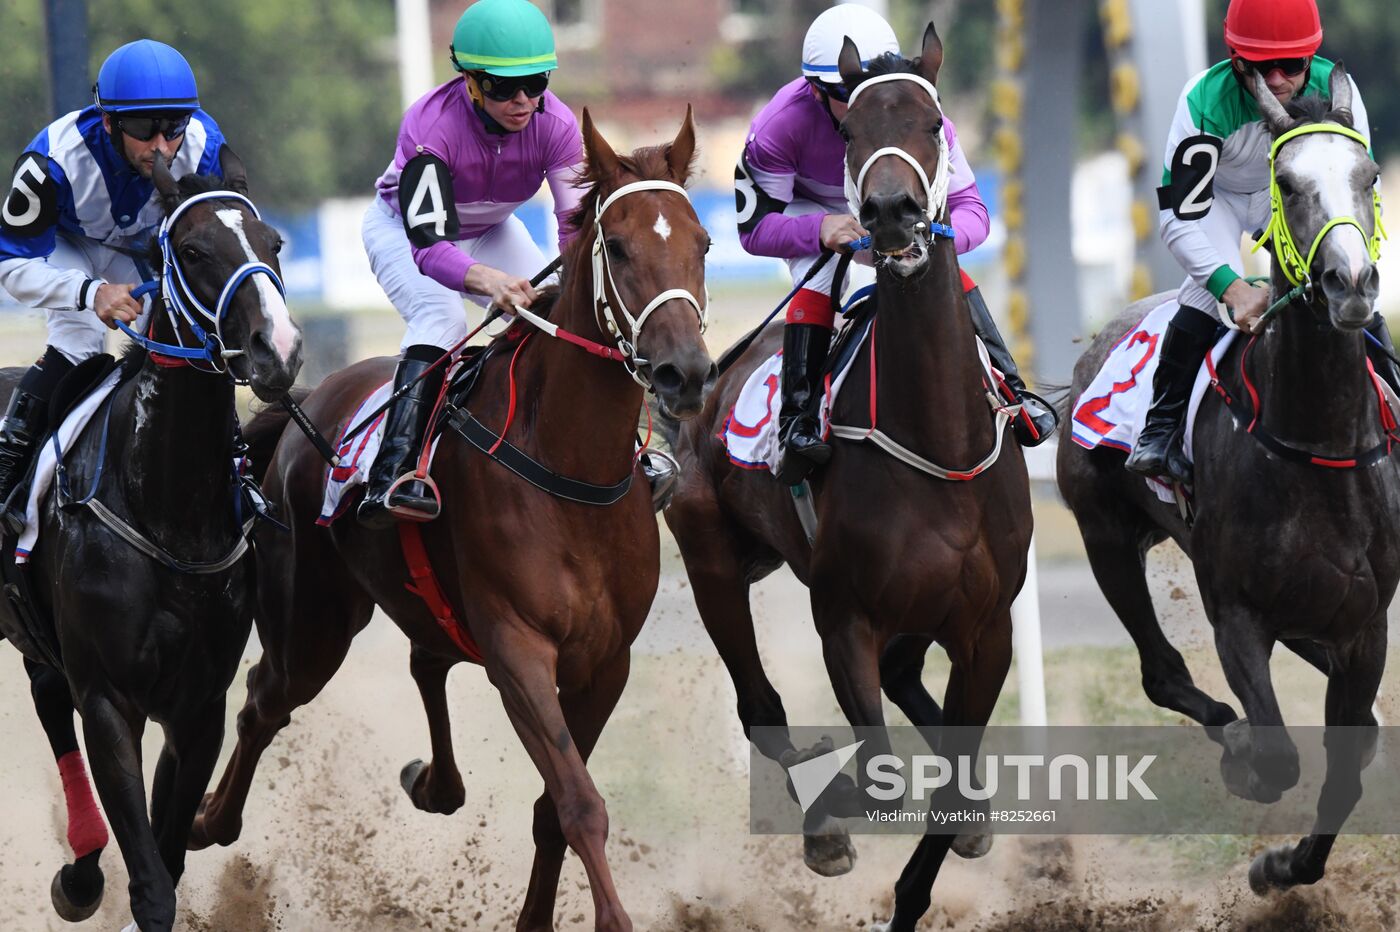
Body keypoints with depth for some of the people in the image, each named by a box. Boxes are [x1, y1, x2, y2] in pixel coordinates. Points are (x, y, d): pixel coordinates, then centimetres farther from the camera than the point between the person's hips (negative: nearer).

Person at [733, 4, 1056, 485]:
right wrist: (820, 230, -49)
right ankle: (798, 420, -34)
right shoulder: (781, 125, -36)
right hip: (807, 208, -3)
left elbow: (970, 209, -24)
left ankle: (1009, 393, -14)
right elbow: (755, 227, -30)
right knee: (817, 283, -32)